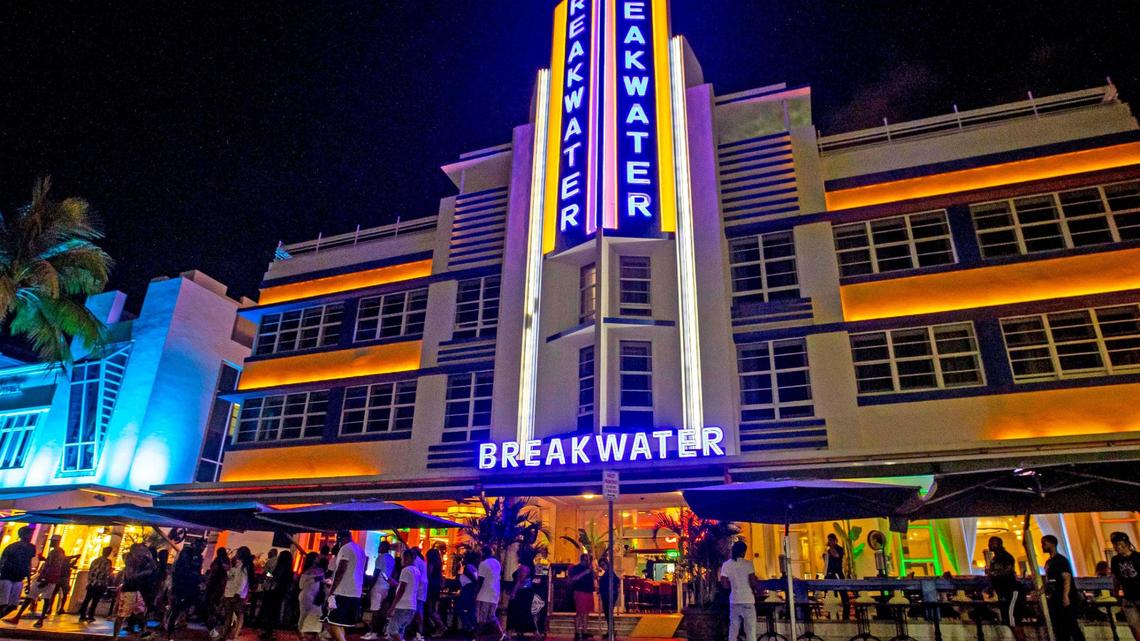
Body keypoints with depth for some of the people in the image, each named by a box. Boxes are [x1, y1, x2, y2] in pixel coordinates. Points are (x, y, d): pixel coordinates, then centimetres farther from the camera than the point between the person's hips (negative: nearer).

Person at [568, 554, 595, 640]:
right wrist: (585, 572, -20)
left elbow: (594, 578, 20)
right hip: (580, 592, -7)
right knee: (579, 613, -8)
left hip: (589, 592, 7)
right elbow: (573, 578, -17)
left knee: (586, 613, 8)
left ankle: (585, 632, 13)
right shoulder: (576, 568, -1)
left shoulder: (589, 569, 18)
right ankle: (577, 633, -6)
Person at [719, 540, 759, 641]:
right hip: (747, 600, -3)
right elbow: (753, 582, -14)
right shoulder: (748, 563, -8)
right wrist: (754, 590, 7)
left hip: (734, 601, 3)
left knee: (733, 630, 9)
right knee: (750, 630, 3)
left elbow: (724, 584, 0)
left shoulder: (726, 565, 1)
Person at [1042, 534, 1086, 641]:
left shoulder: (1061, 559, -8)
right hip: (1054, 600, 9)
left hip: (1066, 600, -9)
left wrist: (1065, 596, -28)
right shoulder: (1048, 562, 17)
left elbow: (1067, 578, -18)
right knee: (1059, 628, 9)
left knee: (1072, 626, -9)